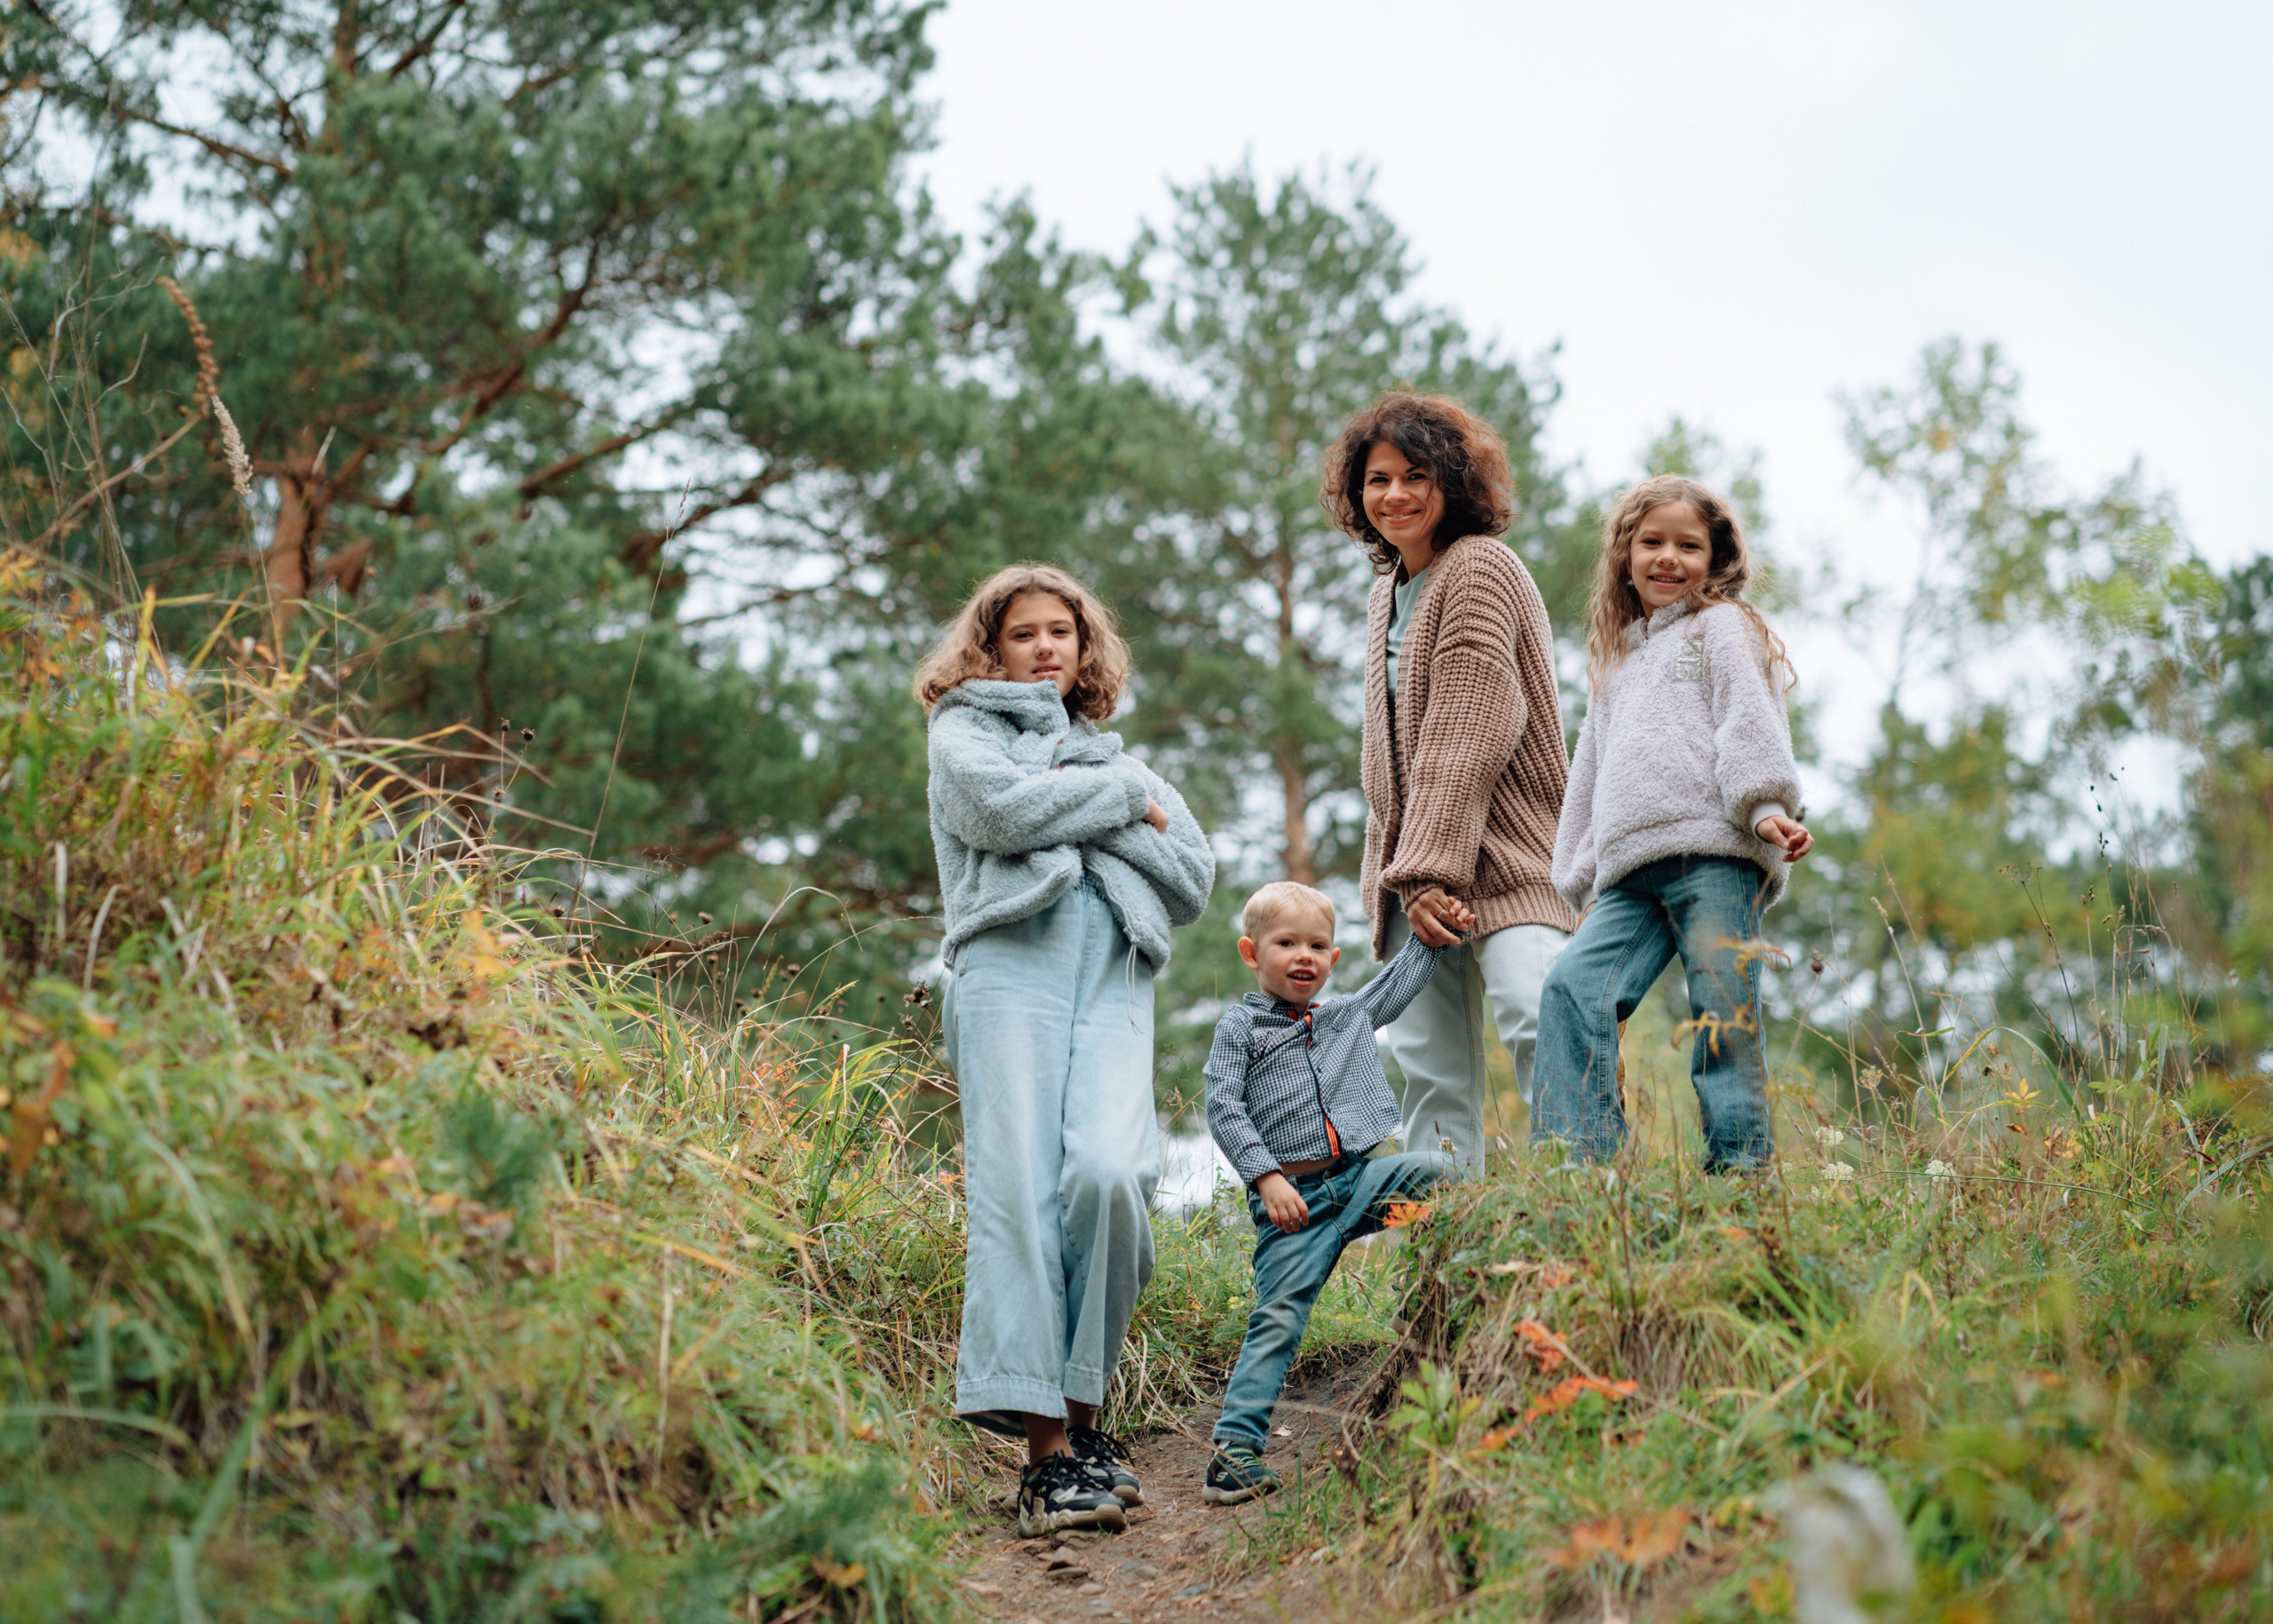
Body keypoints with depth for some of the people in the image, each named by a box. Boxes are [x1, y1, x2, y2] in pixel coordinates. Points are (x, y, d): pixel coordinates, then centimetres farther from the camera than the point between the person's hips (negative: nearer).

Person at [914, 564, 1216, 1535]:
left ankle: (1081, 1408, -11)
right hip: (1013, 961, -3)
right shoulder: (964, 732, 21)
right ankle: (1044, 1443, -22)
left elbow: (1193, 882, 20)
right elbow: (1007, 810, -3)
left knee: (1109, 1173, -22)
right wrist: (1123, 799, 9)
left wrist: (1086, 812, 9)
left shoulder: (1115, 758, 33)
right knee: (1017, 1191, -17)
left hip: (1115, 979, 3)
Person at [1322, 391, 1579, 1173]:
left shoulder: (1479, 568, -8)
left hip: (1499, 850, -8)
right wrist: (1393, 869, 15)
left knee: (1535, 1020, -25)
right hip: (1416, 860, 8)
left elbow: (1468, 741, -16)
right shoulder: (1387, 593, 19)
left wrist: (1431, 868, -20)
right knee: (1428, 1058, 4)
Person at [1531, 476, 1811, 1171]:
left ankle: (1741, 1165, -7)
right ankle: (1577, 1159, -20)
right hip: (1630, 872, 5)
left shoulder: (1722, 627, 14)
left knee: (1724, 1012, -11)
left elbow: (1750, 720, -2)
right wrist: (1583, 878, 24)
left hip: (1715, 855, -5)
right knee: (1574, 988, -15)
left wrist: (1767, 805, -18)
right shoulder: (1617, 663, 32)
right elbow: (1591, 774, 32)